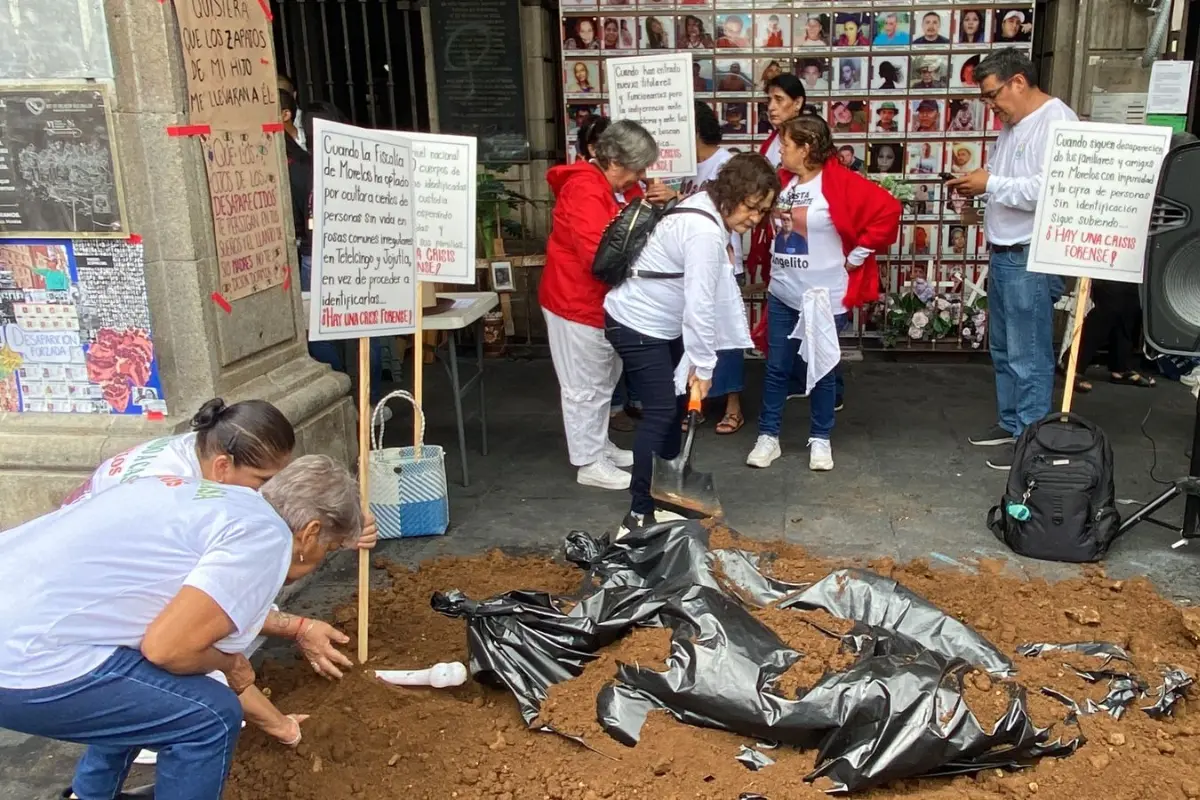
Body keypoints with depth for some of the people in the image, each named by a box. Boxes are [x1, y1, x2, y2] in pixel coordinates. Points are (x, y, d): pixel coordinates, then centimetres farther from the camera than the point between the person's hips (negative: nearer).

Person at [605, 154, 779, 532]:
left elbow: (704, 297, 8)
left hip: (660, 324, 11)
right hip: (637, 325, -11)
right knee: (660, 412, -11)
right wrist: (704, 366, -18)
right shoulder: (705, 232, -27)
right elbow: (699, 305, -27)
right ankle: (640, 514, -5)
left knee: (676, 401, 17)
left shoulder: (708, 213, 5)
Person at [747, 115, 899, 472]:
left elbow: (887, 210, -19)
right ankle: (768, 436, 20)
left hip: (824, 296, -5)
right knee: (776, 367, 9)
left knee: (822, 369, 8)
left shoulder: (841, 182, -14)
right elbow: (769, 220, 20)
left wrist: (857, 255, -15)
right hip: (782, 294, 5)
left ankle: (820, 439, 22)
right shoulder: (782, 181, 4)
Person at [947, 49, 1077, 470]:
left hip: (1032, 258, -10)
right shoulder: (1013, 124, 14)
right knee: (1003, 349, 18)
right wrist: (977, 183, 2)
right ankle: (1010, 423, 31)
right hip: (1003, 253, 10)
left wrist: (990, 183, -18)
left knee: (1028, 355, -2)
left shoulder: (1056, 121, -16)